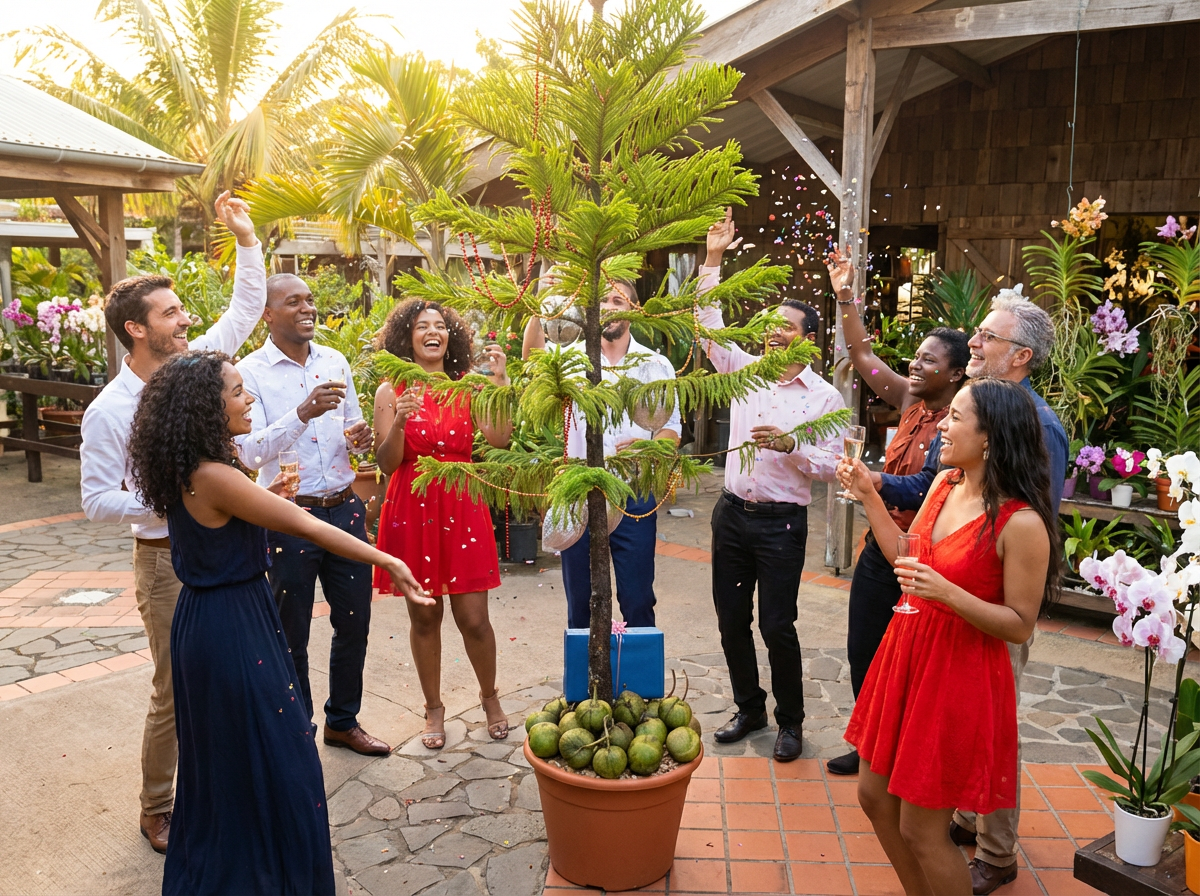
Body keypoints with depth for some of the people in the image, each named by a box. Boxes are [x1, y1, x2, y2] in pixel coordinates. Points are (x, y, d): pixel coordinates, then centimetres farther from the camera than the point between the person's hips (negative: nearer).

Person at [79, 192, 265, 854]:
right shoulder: (109, 410, -13)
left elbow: (248, 308, 9)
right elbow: (98, 501, -11)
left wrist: (246, 237, 2)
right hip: (169, 559, -5)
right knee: (175, 692, 4)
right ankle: (156, 811, 25)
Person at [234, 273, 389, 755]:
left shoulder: (335, 361, 7)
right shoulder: (250, 372, -8)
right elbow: (251, 452, -19)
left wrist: (360, 436, -6)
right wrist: (304, 413, -32)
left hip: (345, 508, 5)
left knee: (354, 624, 15)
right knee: (291, 635, 10)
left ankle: (343, 721, 35)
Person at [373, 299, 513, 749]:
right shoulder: (391, 392, 0)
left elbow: (499, 439, -11)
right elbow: (386, 464, -5)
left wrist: (500, 380, -13)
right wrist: (399, 422, -21)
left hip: (462, 509, 0)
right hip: (412, 510, 0)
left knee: (473, 618, 1)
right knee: (423, 616, 9)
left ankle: (490, 696, 28)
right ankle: (434, 708, 28)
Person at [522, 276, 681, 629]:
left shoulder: (656, 365, 5)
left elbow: (672, 428, 6)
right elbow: (533, 356, -20)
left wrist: (646, 446, -15)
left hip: (634, 494, 0)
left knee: (637, 598, 5)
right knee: (579, 598, 13)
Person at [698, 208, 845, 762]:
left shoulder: (824, 397, -4)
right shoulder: (747, 371, 7)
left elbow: (831, 467, -8)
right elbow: (710, 325, 4)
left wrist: (790, 444, -24)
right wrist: (712, 262, -1)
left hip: (781, 523, -4)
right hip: (732, 512, 5)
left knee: (777, 626, -2)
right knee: (731, 622, 11)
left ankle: (790, 721, 19)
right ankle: (749, 709, 29)